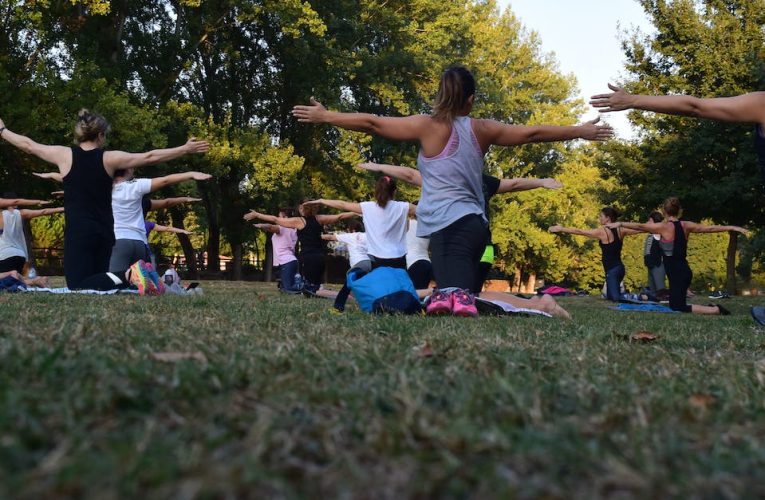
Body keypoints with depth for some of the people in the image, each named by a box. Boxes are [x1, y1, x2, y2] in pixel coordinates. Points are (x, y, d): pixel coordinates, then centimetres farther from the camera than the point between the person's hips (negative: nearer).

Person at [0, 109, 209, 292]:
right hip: (104, 233, 3)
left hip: (77, 232, -3)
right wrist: (186, 148, 9)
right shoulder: (110, 159, 0)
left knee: (79, 287, -8)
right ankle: (130, 276, -12)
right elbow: (150, 157, 2)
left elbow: (28, 145, 14)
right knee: (97, 279, 17)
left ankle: (127, 276, -31)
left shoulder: (64, 155, -1)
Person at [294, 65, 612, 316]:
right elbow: (532, 133, 18)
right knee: (461, 294, 8)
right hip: (473, 223, 4)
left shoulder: (428, 126, 0)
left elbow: (372, 123, 1)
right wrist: (581, 131, 30)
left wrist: (324, 117, 11)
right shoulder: (482, 130, 11)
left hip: (448, 225, -4)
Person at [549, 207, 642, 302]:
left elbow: (579, 232, -7)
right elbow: (638, 230, 18)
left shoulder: (602, 231, -11)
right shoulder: (620, 230, 7)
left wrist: (561, 229, -2)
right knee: (611, 296, 18)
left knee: (615, 298, -10)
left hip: (612, 270, -8)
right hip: (619, 267, 8)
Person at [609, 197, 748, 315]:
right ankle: (710, 308, 9)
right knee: (675, 304, 20)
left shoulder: (664, 227, -12)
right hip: (684, 271, 7)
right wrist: (733, 228, 22)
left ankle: (715, 310, -12)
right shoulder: (686, 225, 6)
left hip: (677, 274, -7)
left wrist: (620, 224, -2)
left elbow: (640, 226, -9)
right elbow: (710, 228, 12)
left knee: (678, 307, -3)